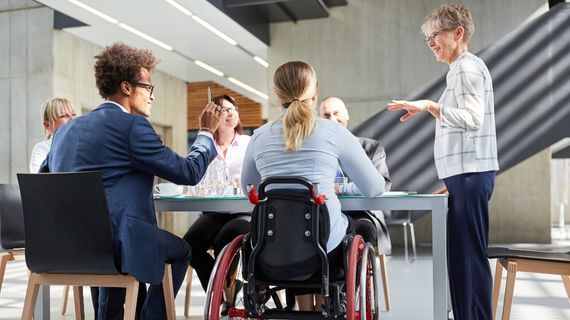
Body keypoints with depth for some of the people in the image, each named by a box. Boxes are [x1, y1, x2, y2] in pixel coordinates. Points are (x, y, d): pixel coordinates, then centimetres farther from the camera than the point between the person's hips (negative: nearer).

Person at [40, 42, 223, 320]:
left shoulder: (66, 129, 12)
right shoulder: (132, 125, -9)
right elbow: (188, 172, -6)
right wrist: (206, 133, 11)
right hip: (113, 243, -7)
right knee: (180, 249, 20)